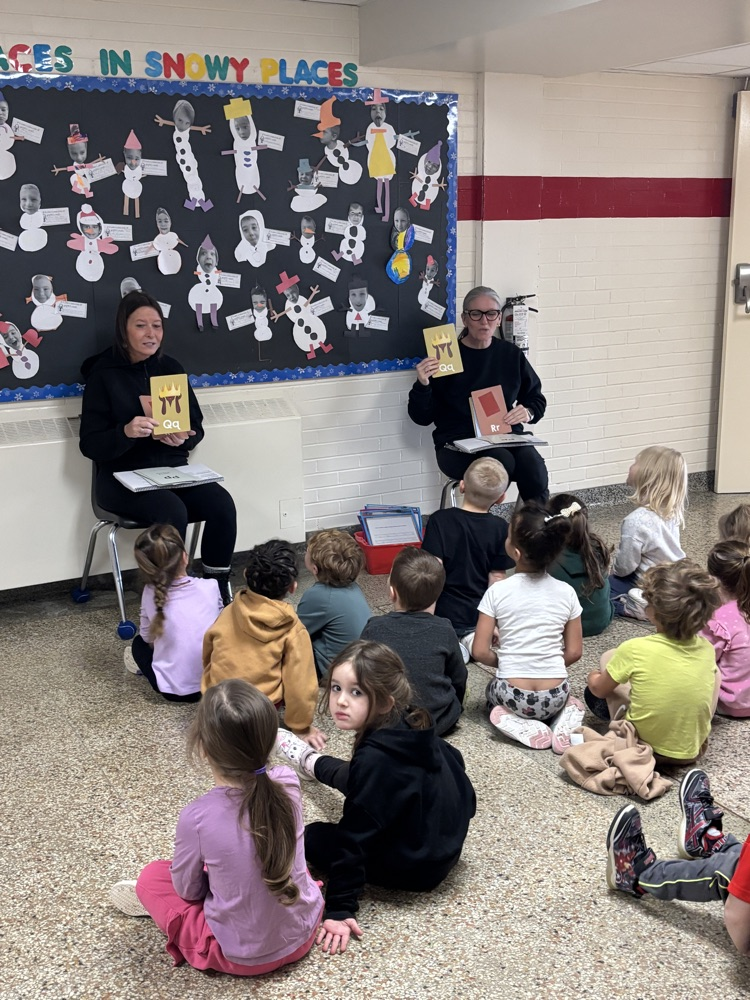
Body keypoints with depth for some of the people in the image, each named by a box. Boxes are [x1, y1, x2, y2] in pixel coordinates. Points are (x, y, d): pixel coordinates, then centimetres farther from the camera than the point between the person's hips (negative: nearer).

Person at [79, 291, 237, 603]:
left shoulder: (171, 367, 9)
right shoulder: (103, 374, -4)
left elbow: (196, 425, 10)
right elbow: (91, 445, -9)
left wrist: (183, 437, -14)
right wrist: (126, 432, -29)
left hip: (174, 470, 4)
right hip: (123, 477, -4)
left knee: (222, 504, -23)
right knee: (173, 512, -33)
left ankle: (219, 589, -8)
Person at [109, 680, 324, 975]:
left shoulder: (196, 817, -27)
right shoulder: (288, 783, -17)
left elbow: (189, 890, -6)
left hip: (241, 955, -3)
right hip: (304, 930, 4)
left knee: (152, 876, 14)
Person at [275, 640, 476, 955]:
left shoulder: (376, 760, -32)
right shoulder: (412, 725, -9)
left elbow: (355, 836, -29)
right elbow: (454, 759, 9)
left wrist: (339, 909, -24)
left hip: (414, 867, -8)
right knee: (353, 779, 29)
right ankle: (313, 762, 53)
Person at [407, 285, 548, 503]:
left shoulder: (512, 354, 10)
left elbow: (536, 399, 22)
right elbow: (422, 417, 0)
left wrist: (528, 412, -1)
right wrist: (422, 386, -18)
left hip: (506, 438, 3)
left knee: (534, 469, -28)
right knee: (502, 461, -33)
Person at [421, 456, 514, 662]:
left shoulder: (440, 520, -15)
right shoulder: (500, 529, -9)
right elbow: (497, 579, -5)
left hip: (445, 614, -3)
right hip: (480, 615, 3)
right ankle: (475, 637, 3)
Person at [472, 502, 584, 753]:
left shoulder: (497, 591, -11)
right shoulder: (566, 592, -5)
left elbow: (480, 652, -10)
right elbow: (574, 652, 0)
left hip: (514, 695, -2)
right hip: (555, 696, 2)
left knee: (494, 692, 32)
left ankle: (526, 727, 2)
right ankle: (563, 725, 2)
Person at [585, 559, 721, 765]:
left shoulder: (635, 649, -19)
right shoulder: (706, 649, -8)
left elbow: (599, 689, -2)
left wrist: (593, 678, 22)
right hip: (691, 751, 2)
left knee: (609, 657, 11)